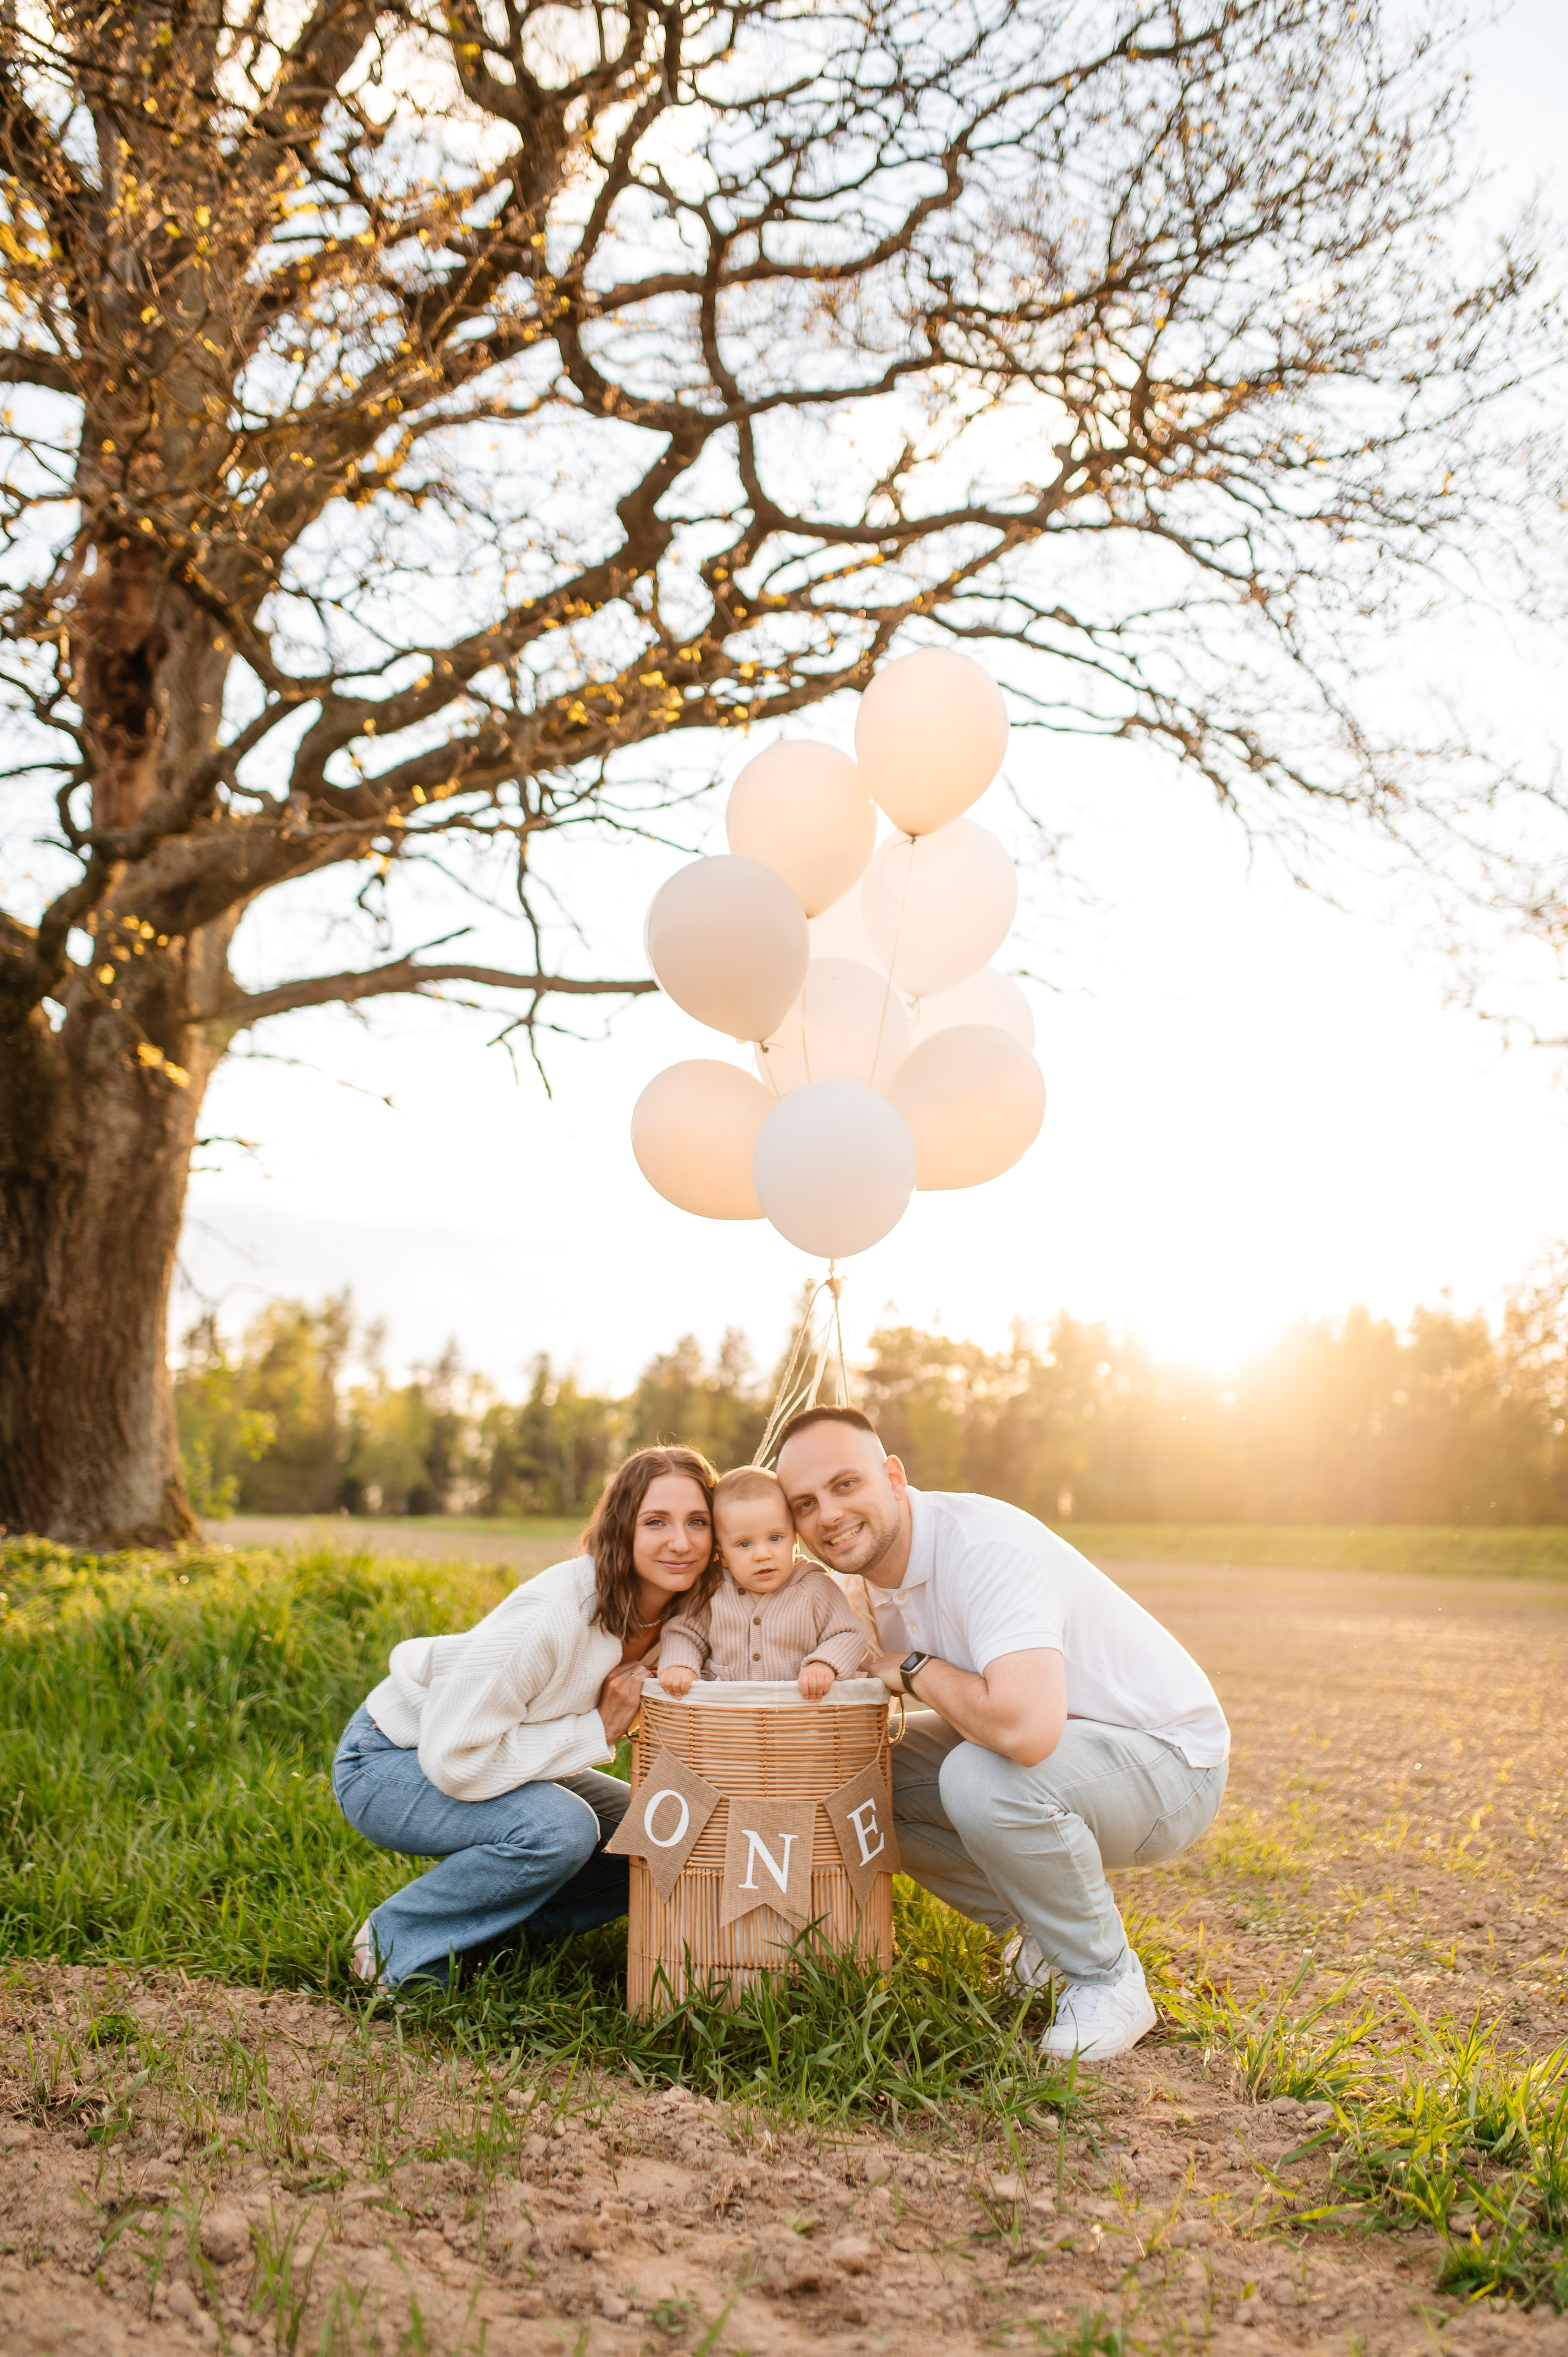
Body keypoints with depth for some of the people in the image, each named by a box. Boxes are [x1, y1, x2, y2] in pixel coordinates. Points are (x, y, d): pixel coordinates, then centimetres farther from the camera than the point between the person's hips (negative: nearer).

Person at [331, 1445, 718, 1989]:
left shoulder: (687, 1611, -12)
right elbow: (453, 1761, -33)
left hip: (498, 1760, 8)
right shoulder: (555, 1614, -34)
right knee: (559, 1828, -31)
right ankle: (397, 1941, -9)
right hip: (392, 1761, -7)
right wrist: (599, 1729, -28)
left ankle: (500, 1923, 11)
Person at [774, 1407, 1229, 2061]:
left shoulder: (986, 1546, -31)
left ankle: (1106, 1980, -8)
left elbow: (1027, 1727, -44)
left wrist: (915, 1671, -27)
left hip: (1166, 1756, -8)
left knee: (983, 1777, -35)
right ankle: (1042, 1929, 14)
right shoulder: (865, 1570, -3)